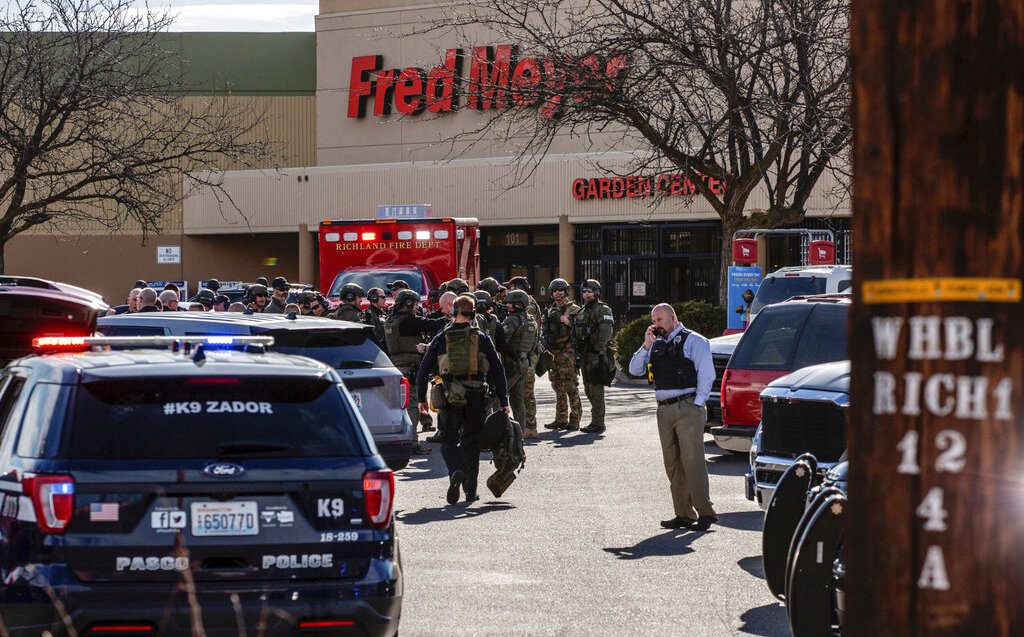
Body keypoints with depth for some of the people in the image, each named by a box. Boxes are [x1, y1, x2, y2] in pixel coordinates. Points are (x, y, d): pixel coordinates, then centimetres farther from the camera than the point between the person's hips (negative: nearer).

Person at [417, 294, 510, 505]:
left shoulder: (441, 339, 4)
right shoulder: (481, 338, 4)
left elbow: (423, 370, 4)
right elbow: (497, 369, 1)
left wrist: (421, 399, 13)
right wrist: (503, 400, 4)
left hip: (450, 397, -1)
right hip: (476, 397, 1)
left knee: (449, 439, 5)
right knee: (471, 442, 13)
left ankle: (456, 473, -24)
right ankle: (470, 490, 14)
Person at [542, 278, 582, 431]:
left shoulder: (573, 309, -2)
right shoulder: (550, 311, 18)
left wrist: (568, 322, -21)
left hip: (567, 352, -7)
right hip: (552, 352, 7)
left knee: (570, 386, -10)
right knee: (558, 388, 10)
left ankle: (574, 419, -8)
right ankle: (561, 419, 16)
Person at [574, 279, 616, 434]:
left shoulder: (602, 310, -8)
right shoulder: (582, 311, 19)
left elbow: (606, 332, -17)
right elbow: (577, 333, 24)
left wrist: (599, 352, -21)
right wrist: (578, 355, 15)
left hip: (597, 356, -9)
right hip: (585, 356, 9)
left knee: (596, 389, -11)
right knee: (588, 389, 12)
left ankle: (598, 423, -9)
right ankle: (596, 420, 19)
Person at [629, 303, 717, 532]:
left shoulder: (694, 341, 0)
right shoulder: (657, 345, 18)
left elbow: (706, 374, -5)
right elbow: (635, 369, 12)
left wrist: (697, 404, -11)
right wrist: (647, 345, 1)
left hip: (688, 408, -7)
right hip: (664, 410, 7)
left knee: (692, 460, -12)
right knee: (672, 464, 5)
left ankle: (705, 512, -9)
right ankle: (684, 514, 9)